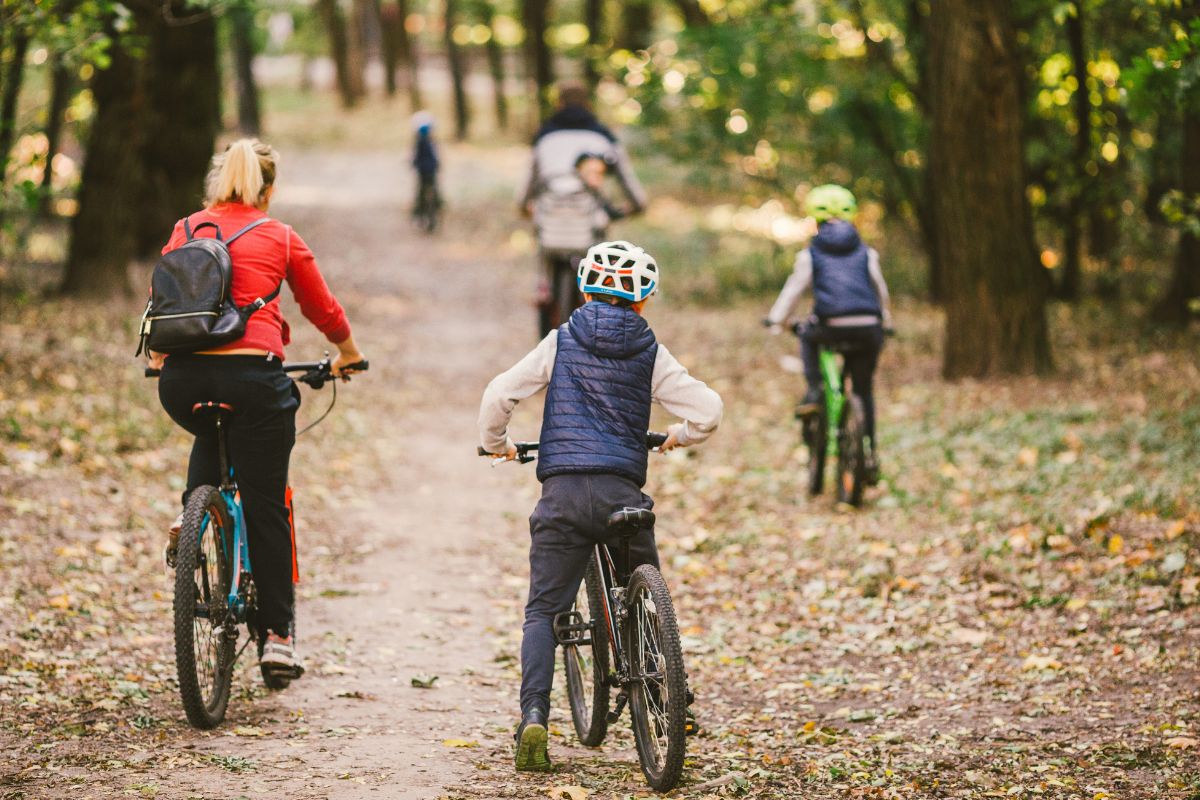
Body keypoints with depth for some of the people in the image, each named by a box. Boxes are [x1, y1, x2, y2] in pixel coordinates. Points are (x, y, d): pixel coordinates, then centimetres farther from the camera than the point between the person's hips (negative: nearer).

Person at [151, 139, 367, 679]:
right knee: (265, 507, 7)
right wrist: (347, 354, 38)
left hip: (182, 380, 3)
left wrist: (159, 358, 45)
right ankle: (276, 634, 7)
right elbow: (322, 309, 19)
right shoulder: (280, 238, 8)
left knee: (212, 435, 38)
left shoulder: (185, 231, 14)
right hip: (251, 374, -3)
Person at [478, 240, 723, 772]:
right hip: (622, 490, 0)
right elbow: (708, 411, 1)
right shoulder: (649, 353, 7)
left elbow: (498, 395, 0)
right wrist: (679, 437, 23)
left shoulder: (561, 342, 8)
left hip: (562, 490, 0)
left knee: (542, 611, 4)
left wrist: (496, 444, 19)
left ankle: (533, 717, -14)